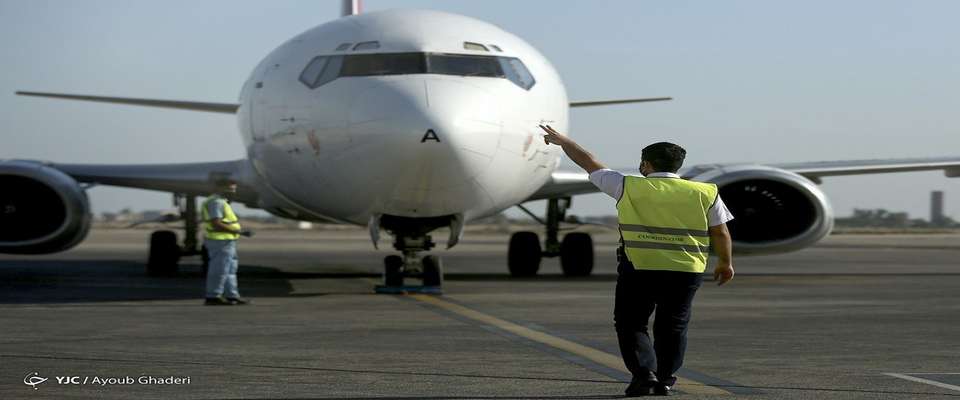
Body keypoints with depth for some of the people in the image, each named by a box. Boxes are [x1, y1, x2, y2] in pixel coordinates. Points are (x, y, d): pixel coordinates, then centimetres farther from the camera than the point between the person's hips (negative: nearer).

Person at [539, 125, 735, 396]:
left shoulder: (628, 187, 0)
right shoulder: (705, 193, 2)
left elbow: (590, 163, 11)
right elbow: (720, 233, 5)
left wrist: (562, 141, 25)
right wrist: (725, 263, 21)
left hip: (638, 269, -2)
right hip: (686, 271, 2)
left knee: (631, 323, 11)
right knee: (673, 326, 15)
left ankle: (644, 372, -4)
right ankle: (665, 380, 13)